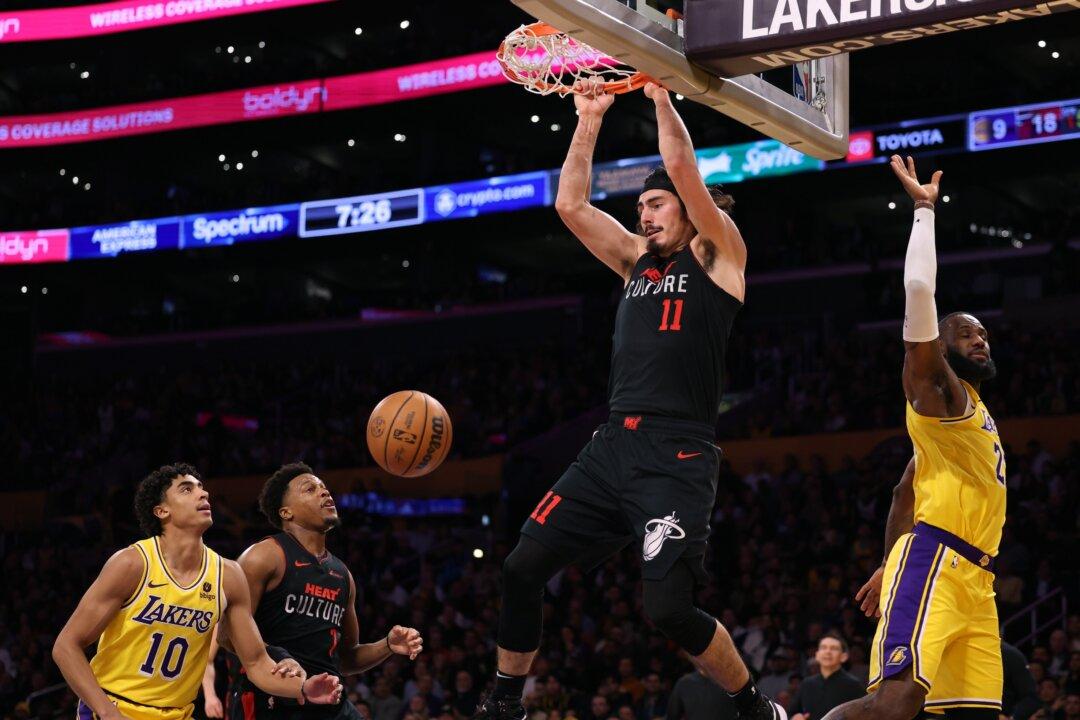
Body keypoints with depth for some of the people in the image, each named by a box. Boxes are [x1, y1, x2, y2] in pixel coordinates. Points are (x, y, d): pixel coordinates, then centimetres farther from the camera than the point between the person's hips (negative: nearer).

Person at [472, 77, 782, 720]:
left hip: (677, 455, -7)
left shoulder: (716, 255, 3)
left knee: (668, 605, -18)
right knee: (522, 568, 1)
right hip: (614, 445, 7)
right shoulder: (638, 259, 21)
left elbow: (682, 168, -9)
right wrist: (590, 121, 15)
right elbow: (570, 204, 17)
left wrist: (662, 94, -1)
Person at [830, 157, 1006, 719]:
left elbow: (905, 491, 30)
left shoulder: (974, 412, 27)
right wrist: (924, 210, -8)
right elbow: (919, 291, -14)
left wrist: (888, 566, 26)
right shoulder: (938, 389, 1)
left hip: (973, 578, 10)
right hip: (933, 562, -9)